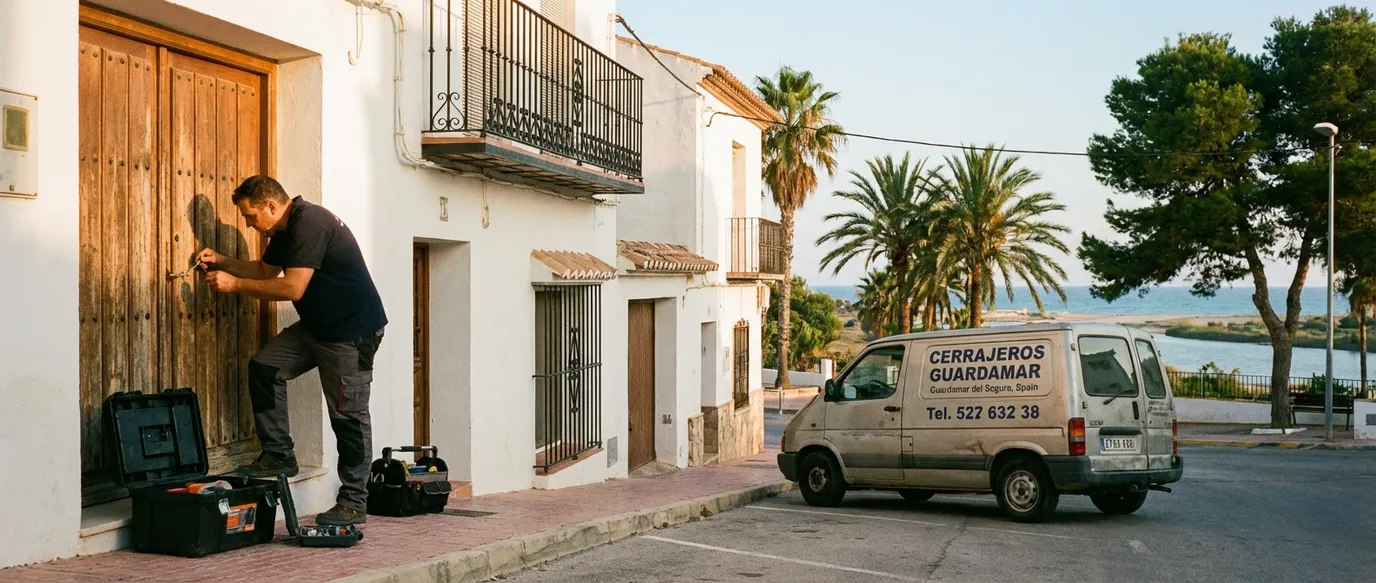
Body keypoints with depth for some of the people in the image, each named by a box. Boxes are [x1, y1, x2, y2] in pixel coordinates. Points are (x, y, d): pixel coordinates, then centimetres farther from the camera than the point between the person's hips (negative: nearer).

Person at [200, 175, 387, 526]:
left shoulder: (309, 224, -22)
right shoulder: (285, 230, 11)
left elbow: (293, 287, -27)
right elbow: (266, 270, 25)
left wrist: (235, 284, -19)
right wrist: (222, 262, 10)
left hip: (353, 330, -10)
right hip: (317, 326, 10)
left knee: (348, 414, -4)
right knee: (264, 367, 4)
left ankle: (353, 503, 4)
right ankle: (278, 455, 12)